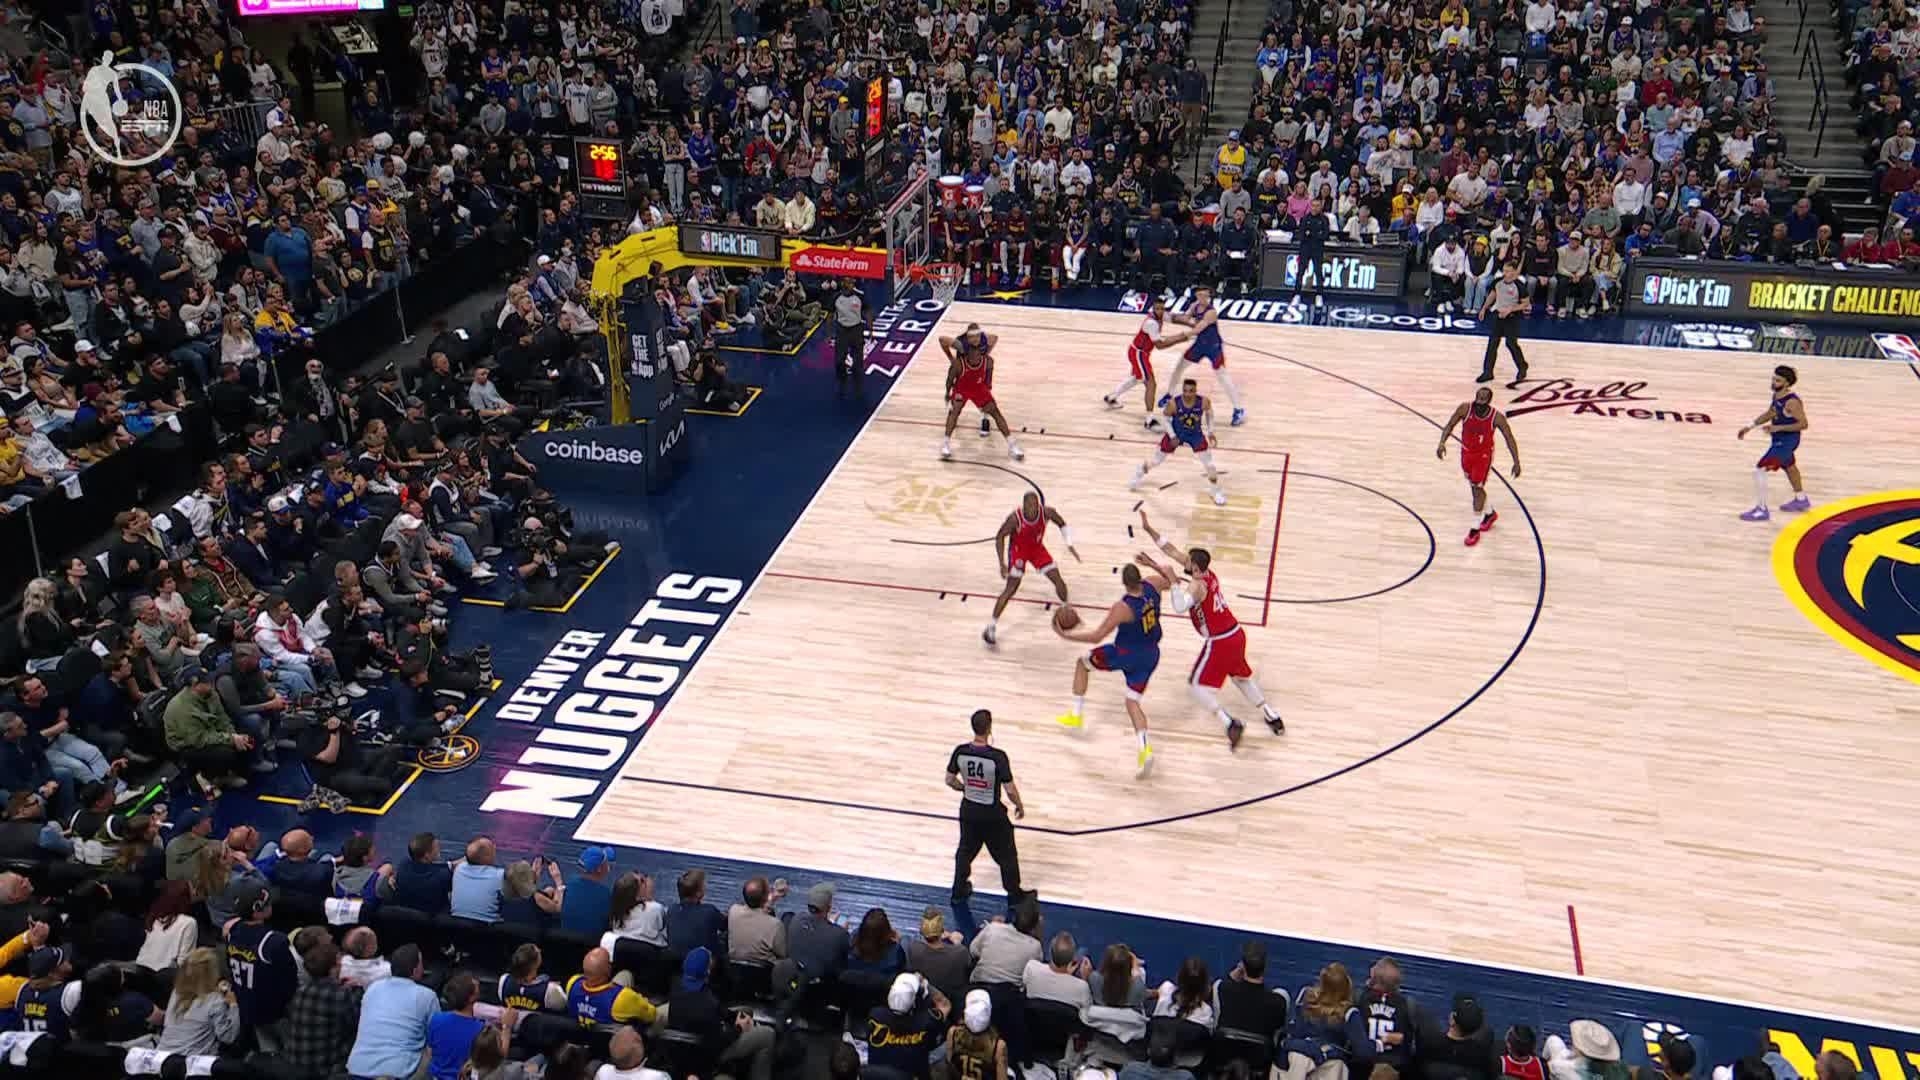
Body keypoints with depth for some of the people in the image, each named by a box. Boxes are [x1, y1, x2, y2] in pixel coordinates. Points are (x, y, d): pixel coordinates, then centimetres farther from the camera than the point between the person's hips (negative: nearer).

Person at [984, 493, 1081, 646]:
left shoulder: (1047, 512, -26)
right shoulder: (1015, 518, -33)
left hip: (1037, 547, 4)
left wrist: (1069, 545, -15)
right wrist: (1002, 563, -22)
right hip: (1018, 550, -4)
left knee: (1058, 580, 3)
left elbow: (1062, 524, -5)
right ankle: (991, 626, -5)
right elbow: (1000, 537, -19)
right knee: (1011, 588, -12)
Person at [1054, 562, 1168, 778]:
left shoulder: (1122, 608, -30)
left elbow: (1096, 636, -24)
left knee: (1082, 663, 20)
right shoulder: (1152, 583, -15)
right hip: (1150, 655, 6)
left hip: (1126, 655, -6)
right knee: (1132, 702, 12)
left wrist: (1067, 635, -15)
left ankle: (1075, 714, 27)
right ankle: (1144, 748, -12)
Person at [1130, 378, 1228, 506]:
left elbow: (1209, 412, -3)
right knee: (1156, 461, 14)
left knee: (1208, 464, -1)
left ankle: (1217, 491, 25)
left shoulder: (1203, 402, -28)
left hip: (1195, 435, 1)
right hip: (1175, 434, -1)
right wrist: (1172, 436, -19)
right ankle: (1139, 472, 47)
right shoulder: (1173, 403, -32)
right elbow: (1166, 418, -12)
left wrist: (1210, 432, -4)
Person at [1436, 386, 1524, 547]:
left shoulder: (1497, 417, -25)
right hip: (1466, 452, 4)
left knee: (1477, 488, -7)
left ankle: (1475, 528, 4)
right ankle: (1489, 513, 43)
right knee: (1474, 486, 19)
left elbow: (1509, 438, -14)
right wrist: (1442, 443, -28)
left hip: (1484, 455, -4)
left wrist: (1516, 462, -15)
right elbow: (1450, 425, -10)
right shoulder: (1465, 408, -21)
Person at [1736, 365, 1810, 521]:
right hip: (1780, 439, 10)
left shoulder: (1792, 402, -28)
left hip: (1786, 441, -10)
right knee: (1788, 466, 30)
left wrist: (1778, 427, -31)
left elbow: (1803, 424, -24)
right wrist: (1750, 426, 8)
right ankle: (1801, 499, 53)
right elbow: (1769, 414, 15)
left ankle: (1761, 510, -4)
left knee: (1759, 470, -12)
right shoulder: (1776, 395, -1)